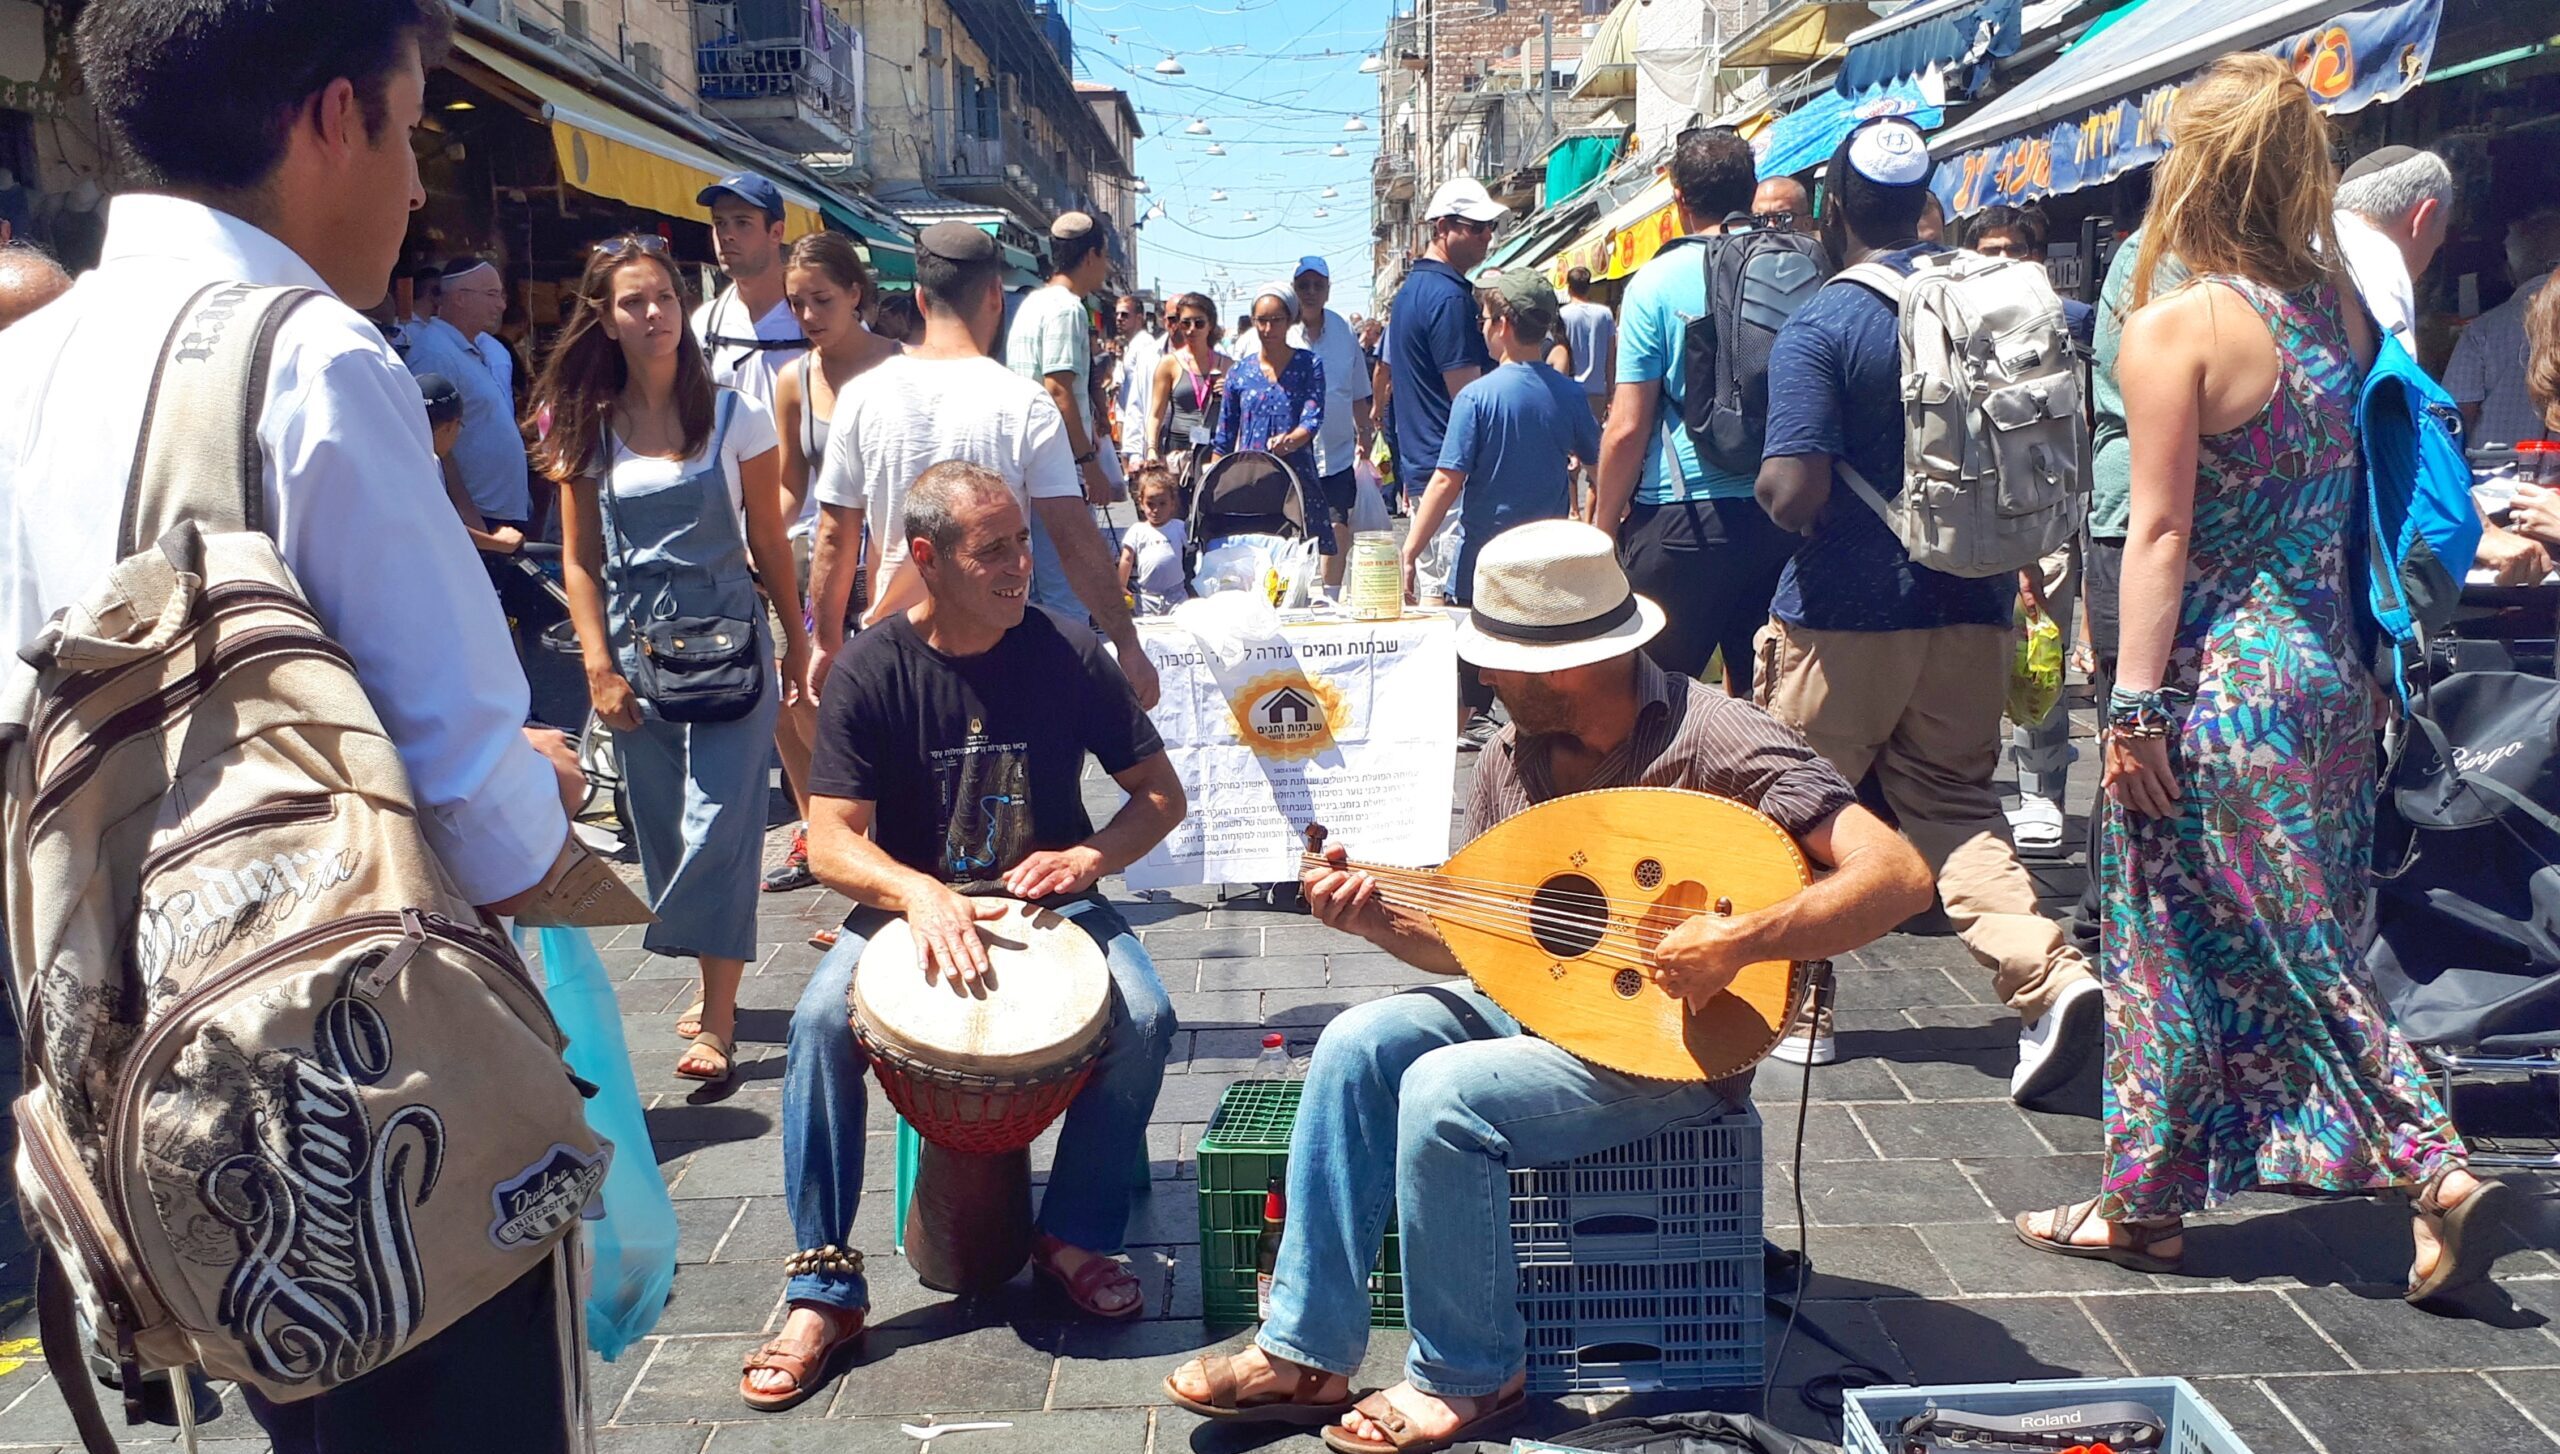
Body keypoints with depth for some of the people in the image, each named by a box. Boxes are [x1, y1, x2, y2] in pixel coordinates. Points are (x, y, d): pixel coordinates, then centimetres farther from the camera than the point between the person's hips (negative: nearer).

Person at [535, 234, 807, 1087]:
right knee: (665, 828, 9)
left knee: (718, 824, -8)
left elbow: (769, 541, 3)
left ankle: (717, 1020, -5)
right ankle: (714, 984, 24)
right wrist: (600, 667, -3)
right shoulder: (586, 427, 4)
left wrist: (797, 642, 2)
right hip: (636, 646, 3)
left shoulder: (734, 415, -1)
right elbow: (580, 560, 5)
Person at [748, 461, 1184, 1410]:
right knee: (820, 1022, -28)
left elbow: (1161, 794, 0)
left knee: (1145, 1018, -25)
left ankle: (1076, 1235, -2)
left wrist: (1088, 858, -19)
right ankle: (826, 1288, -14)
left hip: (1052, 897, 1)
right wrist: (919, 893, -35)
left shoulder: (1066, 652, -7)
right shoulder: (871, 670, -10)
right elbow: (833, 842, -15)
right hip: (909, 899, 0)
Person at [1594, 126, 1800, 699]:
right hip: (1781, 517, 4)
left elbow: (1628, 429, -9)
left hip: (1683, 520, -4)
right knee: (1759, 692, 14)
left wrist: (1602, 529, 1)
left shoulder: (1658, 281, -7)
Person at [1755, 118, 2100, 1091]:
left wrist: (1770, 481, 0)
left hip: (1844, 615, -5)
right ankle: (2046, 970, -6)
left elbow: (1792, 494, -21)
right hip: (1975, 609, 5)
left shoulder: (1821, 326, -14)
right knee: (1954, 800, 14)